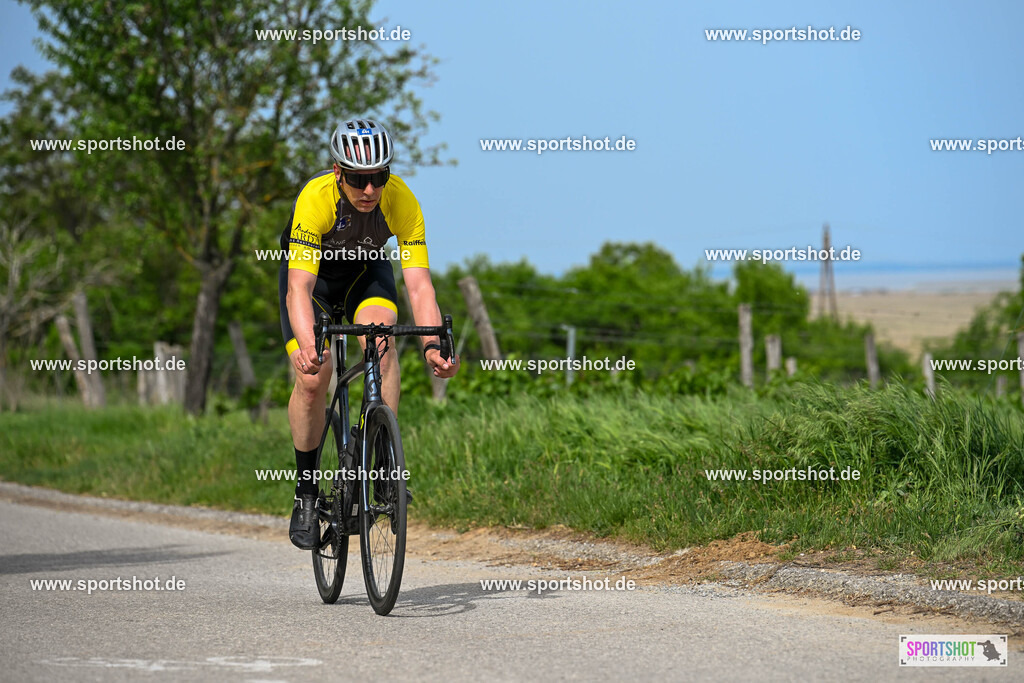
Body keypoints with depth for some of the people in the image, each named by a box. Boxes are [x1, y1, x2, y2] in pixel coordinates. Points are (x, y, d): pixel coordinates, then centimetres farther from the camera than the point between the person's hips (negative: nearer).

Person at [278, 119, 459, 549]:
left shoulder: (401, 201, -31)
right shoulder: (316, 198, -37)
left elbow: (419, 284, -33)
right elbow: (299, 287, -43)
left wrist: (432, 345, -50)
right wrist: (307, 347, -60)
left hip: (366, 271, 2)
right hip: (311, 272, -2)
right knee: (312, 378, -18)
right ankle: (306, 491, 0)